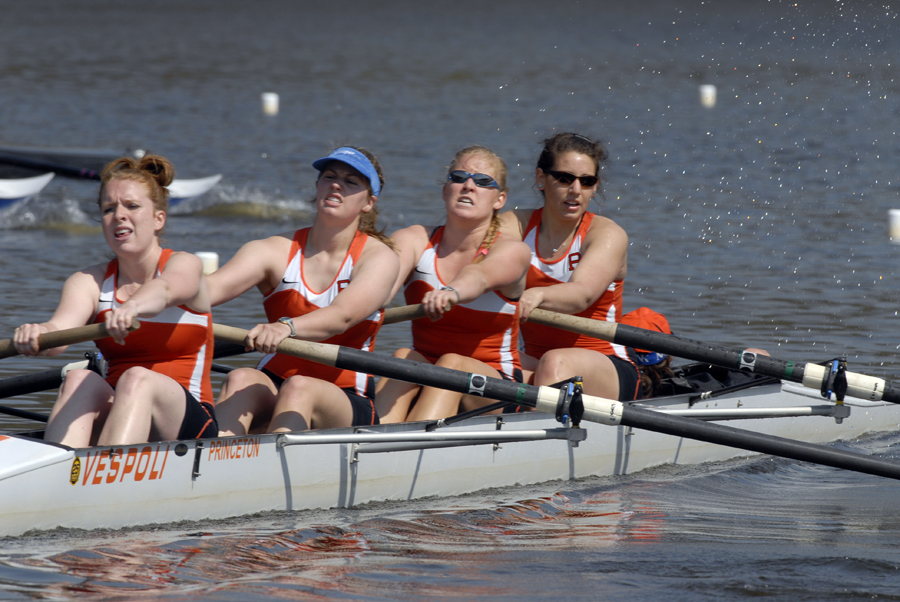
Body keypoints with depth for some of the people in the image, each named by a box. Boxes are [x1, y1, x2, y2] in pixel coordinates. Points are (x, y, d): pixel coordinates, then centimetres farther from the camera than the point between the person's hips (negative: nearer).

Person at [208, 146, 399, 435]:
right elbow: (211, 287, -14)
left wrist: (286, 328, -45)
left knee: (299, 388, -34)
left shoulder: (379, 258, -3)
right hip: (272, 389, 2)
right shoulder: (276, 251, 4)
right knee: (241, 380, -31)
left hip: (346, 404, -2)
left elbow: (342, 316, -24)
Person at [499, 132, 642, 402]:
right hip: (532, 364, 3)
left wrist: (537, 295, -48)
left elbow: (582, 293, -25)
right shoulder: (515, 226, 5)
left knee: (556, 363, -36)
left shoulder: (607, 235, -5)